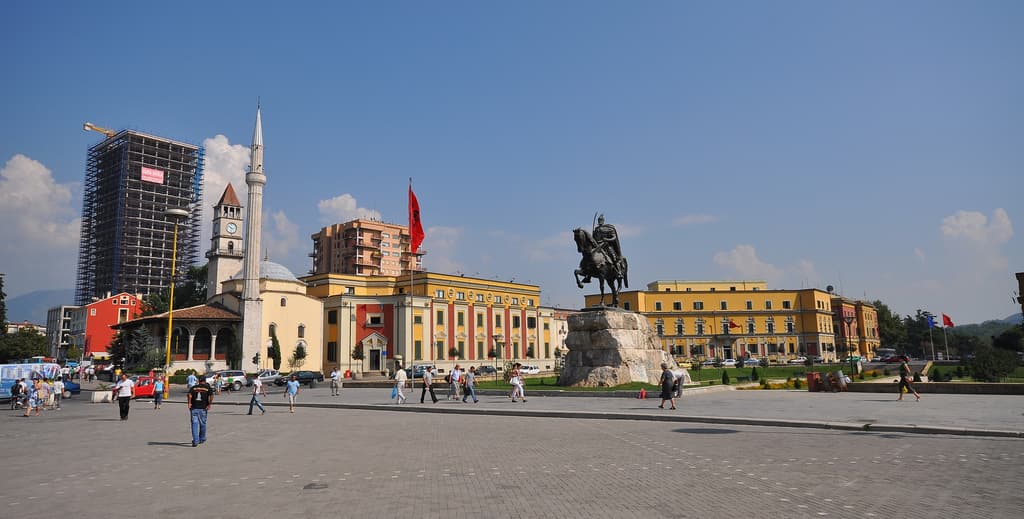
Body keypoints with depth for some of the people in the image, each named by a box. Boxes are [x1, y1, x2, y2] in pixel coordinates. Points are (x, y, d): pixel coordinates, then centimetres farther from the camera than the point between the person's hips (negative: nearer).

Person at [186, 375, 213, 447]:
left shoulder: (193, 387, 11)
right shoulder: (208, 388, 8)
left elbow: (189, 395, -8)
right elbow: (211, 396, -9)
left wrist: (189, 403, -6)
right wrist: (209, 404, -9)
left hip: (194, 408, 0)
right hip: (203, 408, 0)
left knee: (194, 424, -1)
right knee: (203, 424, 14)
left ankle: (195, 441, -11)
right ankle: (202, 439, 28)